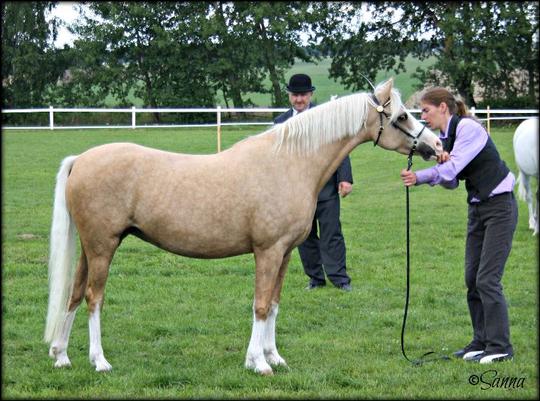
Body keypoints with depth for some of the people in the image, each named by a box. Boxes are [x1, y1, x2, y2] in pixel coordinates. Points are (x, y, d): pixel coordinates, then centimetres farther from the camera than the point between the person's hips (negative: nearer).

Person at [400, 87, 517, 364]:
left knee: (487, 279, -12)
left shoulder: (468, 129, -17)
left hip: (500, 207, -9)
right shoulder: (446, 137, 9)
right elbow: (451, 181, 7)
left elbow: (452, 168, -26)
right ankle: (481, 342, 16)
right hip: (477, 208, 9)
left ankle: (499, 347, -6)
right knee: (472, 278, 8)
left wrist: (419, 177, -33)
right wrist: (442, 164, -13)